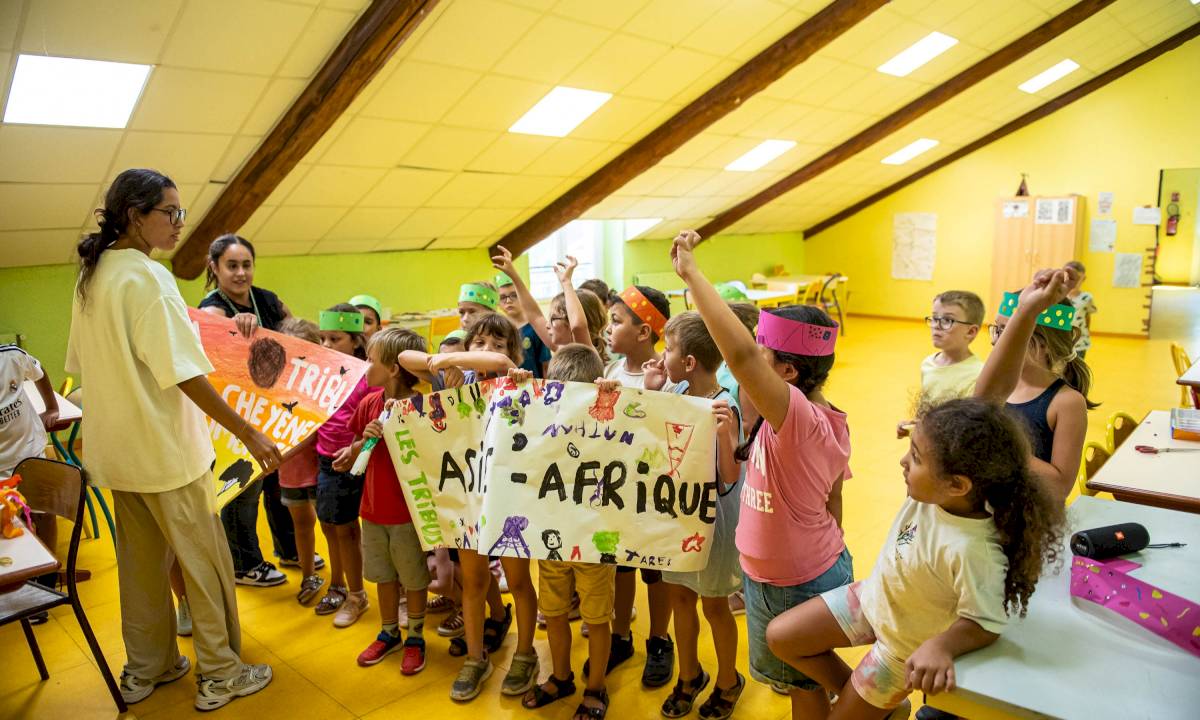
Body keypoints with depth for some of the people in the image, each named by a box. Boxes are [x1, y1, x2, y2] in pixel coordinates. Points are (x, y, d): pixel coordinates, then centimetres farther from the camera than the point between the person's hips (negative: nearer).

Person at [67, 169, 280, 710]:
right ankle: (219, 675, 16)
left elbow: (82, 366, 16)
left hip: (117, 451, 9)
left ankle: (145, 670, 32)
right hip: (166, 449, -8)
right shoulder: (148, 277, -18)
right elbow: (185, 374, -23)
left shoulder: (90, 277, 8)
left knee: (141, 562, 19)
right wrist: (248, 433, -20)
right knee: (204, 562, 4)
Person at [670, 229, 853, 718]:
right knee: (803, 681, 26)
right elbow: (833, 502, 6)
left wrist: (691, 274, -42)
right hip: (821, 568, 8)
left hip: (792, 586, -8)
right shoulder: (823, 419, -4)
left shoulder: (799, 417, -32)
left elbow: (741, 355, -48)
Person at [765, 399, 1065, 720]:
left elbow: (984, 624, -32)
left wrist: (940, 646, -45)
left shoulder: (975, 551, -43)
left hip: (903, 644, -6)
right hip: (872, 598, 6)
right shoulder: (935, 491, -23)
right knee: (780, 636, 10)